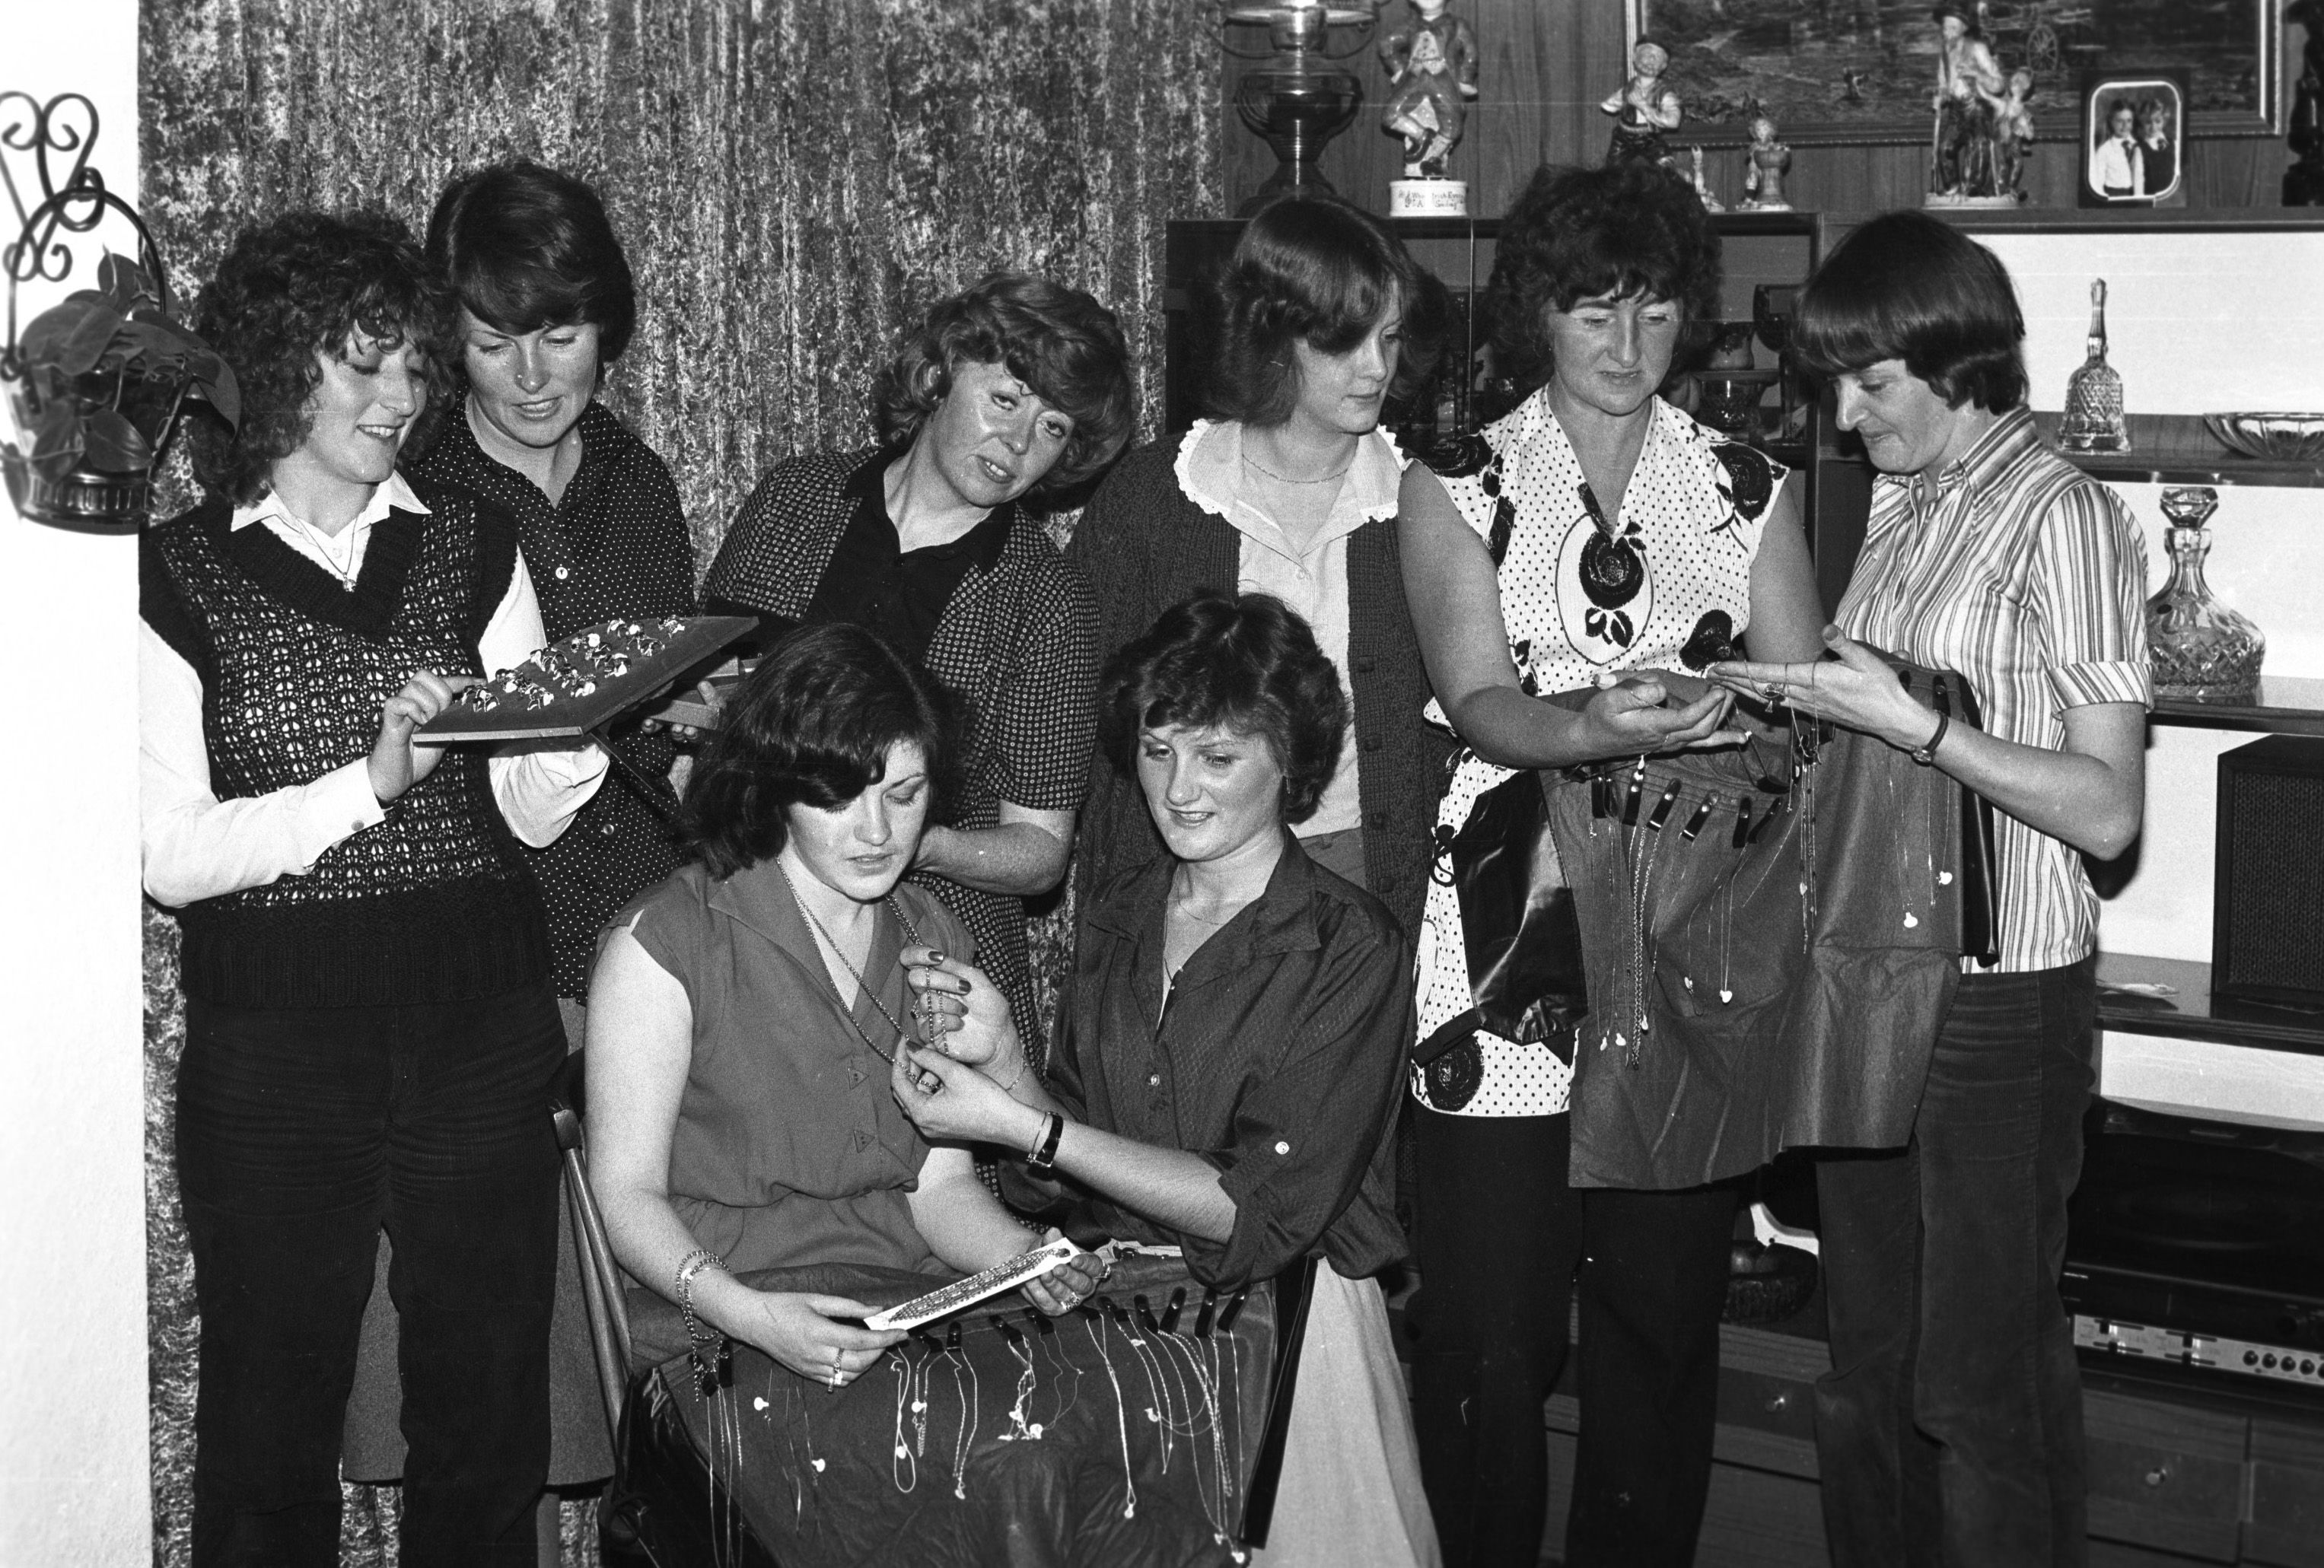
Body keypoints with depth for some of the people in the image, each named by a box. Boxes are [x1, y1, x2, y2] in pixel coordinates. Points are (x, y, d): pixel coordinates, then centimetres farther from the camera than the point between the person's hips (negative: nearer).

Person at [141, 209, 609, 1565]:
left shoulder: (476, 548, 9)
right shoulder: (180, 575, -1)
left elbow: (531, 816, 6)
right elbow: (171, 855, -9)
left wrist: (579, 722, -14)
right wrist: (370, 780, -19)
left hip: (482, 1031, 3)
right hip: (277, 1045, -3)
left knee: (489, 1419, 8)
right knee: (272, 1429, 6)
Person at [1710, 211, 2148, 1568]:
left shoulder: (2063, 516, -13)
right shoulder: (1900, 503, 10)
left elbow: (2106, 809, -17)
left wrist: (1911, 726, -23)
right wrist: (1797, 694, 1)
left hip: (2000, 996, -7)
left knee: (1983, 1377, 1)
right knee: (1870, 1361, 16)